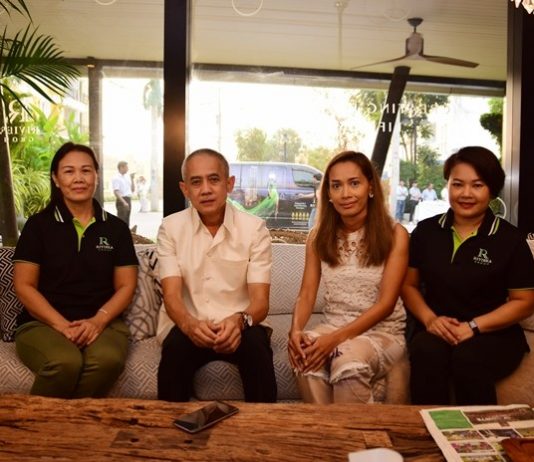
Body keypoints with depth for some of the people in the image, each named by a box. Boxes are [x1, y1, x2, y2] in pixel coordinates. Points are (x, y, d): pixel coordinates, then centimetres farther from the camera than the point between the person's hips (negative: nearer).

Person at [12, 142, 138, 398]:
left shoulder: (116, 227, 10)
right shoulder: (38, 225, 5)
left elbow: (126, 285, 7)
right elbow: (24, 285, 1)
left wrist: (98, 320, -11)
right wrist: (62, 325, -13)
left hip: (102, 322, 2)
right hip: (42, 322, -1)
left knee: (108, 359, -33)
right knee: (65, 362, -35)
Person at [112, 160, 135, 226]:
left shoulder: (127, 177, 14)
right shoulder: (116, 178, -8)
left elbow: (133, 190, 17)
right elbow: (116, 192, -15)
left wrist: (132, 179, 7)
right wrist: (124, 202, -22)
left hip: (128, 200, 8)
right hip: (121, 201, -8)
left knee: (126, 221, 11)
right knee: (121, 221, -9)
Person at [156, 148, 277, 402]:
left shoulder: (254, 228, -3)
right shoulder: (170, 227, 0)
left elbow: (260, 301, -9)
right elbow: (172, 294, -10)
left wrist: (239, 320, -33)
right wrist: (189, 324, -33)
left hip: (237, 327, 0)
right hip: (187, 327, 1)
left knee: (256, 343, -31)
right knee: (176, 345, -31)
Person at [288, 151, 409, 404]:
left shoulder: (395, 234, -6)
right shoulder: (319, 236, 5)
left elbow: (386, 303, -11)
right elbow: (307, 294, 1)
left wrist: (337, 338, -22)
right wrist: (296, 330, -21)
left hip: (383, 332, -2)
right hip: (333, 327, 3)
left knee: (350, 362, -36)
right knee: (305, 358, -32)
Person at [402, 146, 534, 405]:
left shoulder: (509, 239, 0)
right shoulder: (426, 231, 8)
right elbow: (408, 284, 12)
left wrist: (473, 326, -12)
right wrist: (429, 319, -7)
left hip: (495, 336, -1)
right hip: (437, 332, 2)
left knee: (467, 358, -34)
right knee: (427, 352, -32)